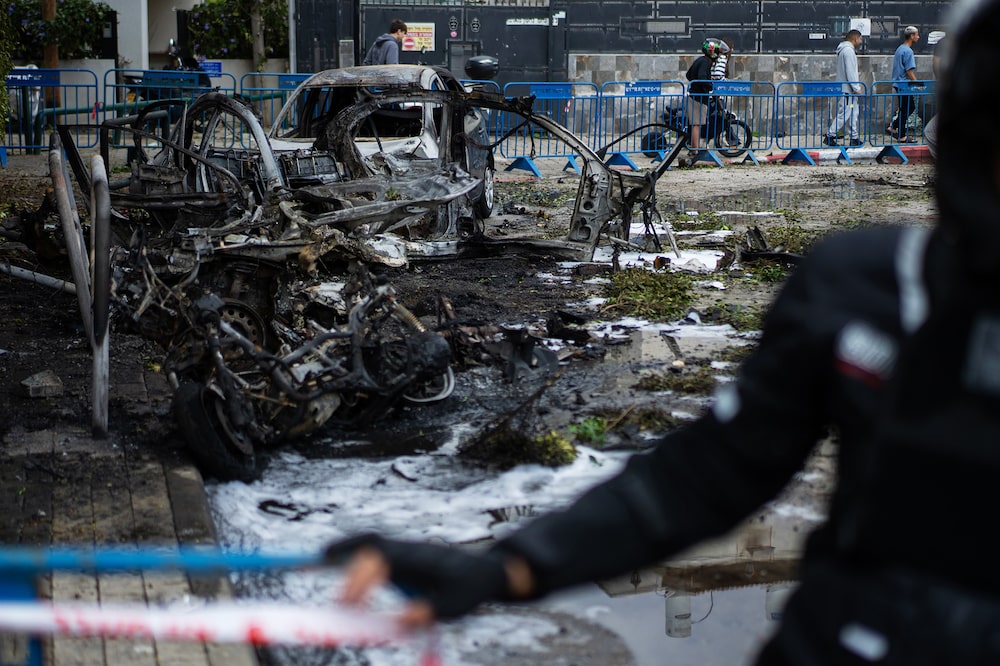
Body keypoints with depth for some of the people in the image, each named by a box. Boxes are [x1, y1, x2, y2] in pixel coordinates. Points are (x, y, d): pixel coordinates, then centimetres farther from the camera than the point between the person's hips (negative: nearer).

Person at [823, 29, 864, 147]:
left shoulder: (845, 49, 16)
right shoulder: (848, 50, -17)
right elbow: (850, 72, -21)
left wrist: (856, 86, 20)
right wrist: (857, 88, -18)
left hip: (849, 89, 11)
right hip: (847, 89, -11)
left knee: (853, 113, 12)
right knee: (843, 114, -7)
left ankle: (854, 138, 15)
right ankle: (830, 136, -3)